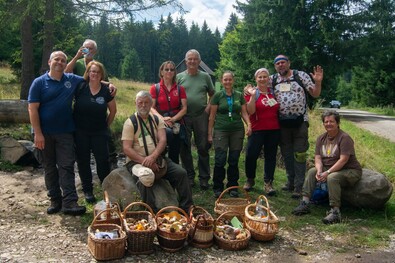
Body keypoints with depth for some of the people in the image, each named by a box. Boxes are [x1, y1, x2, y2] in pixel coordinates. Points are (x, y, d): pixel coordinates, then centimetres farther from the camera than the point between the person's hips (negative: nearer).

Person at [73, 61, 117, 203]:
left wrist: (107, 125, 9)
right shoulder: (80, 87, -5)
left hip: (99, 132, 0)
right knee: (83, 161, 8)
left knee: (103, 160, -1)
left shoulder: (106, 90, -2)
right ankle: (87, 190, 22)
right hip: (80, 131, 0)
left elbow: (113, 110, 9)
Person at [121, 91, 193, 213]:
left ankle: (187, 207, -3)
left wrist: (152, 157, -23)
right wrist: (145, 161, -20)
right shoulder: (130, 122, -2)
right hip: (137, 161, -4)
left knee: (181, 172, -15)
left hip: (157, 158, 4)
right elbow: (127, 149, -10)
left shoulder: (157, 120, 11)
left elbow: (162, 141, -4)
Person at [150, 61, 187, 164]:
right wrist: (162, 118, -18)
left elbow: (184, 108, 3)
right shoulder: (155, 88, 5)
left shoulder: (180, 89, 10)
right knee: (169, 133, -36)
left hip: (176, 123, 2)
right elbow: (152, 107, -2)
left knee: (174, 155, 2)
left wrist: (173, 119, -12)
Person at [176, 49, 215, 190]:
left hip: (201, 116, 0)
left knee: (203, 148, 2)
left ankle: (204, 178, 13)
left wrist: (209, 107, -2)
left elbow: (212, 95, 14)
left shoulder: (205, 76, 8)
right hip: (184, 117, 0)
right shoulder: (179, 77, 7)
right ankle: (189, 177, 19)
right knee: (185, 148, 5)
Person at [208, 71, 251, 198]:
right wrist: (209, 133, 1)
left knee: (234, 161, 6)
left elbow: (244, 112, 11)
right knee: (220, 160, -6)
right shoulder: (217, 95, 3)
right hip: (221, 131, -2)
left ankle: (232, 187, 18)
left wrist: (249, 124, -7)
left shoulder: (239, 95, 10)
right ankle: (217, 188, 7)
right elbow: (212, 116, 4)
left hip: (237, 130, 2)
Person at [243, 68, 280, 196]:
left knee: (271, 156, 6)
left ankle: (268, 183, 14)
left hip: (274, 130, 3)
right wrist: (253, 96, -21)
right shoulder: (252, 92, 0)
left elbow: (279, 109, 21)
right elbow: (250, 111, -13)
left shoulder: (273, 92, 11)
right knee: (251, 155, -4)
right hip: (257, 130, -3)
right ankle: (250, 180, 18)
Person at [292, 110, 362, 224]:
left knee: (332, 177, -34)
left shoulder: (344, 138, -14)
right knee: (312, 172, -14)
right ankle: (305, 203, -16)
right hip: (329, 169, 7)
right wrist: (319, 171, -20)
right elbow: (317, 158, 0)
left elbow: (343, 160, -22)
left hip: (350, 171, -7)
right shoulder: (321, 138, 7)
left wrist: (327, 172, -28)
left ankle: (335, 211, -34)